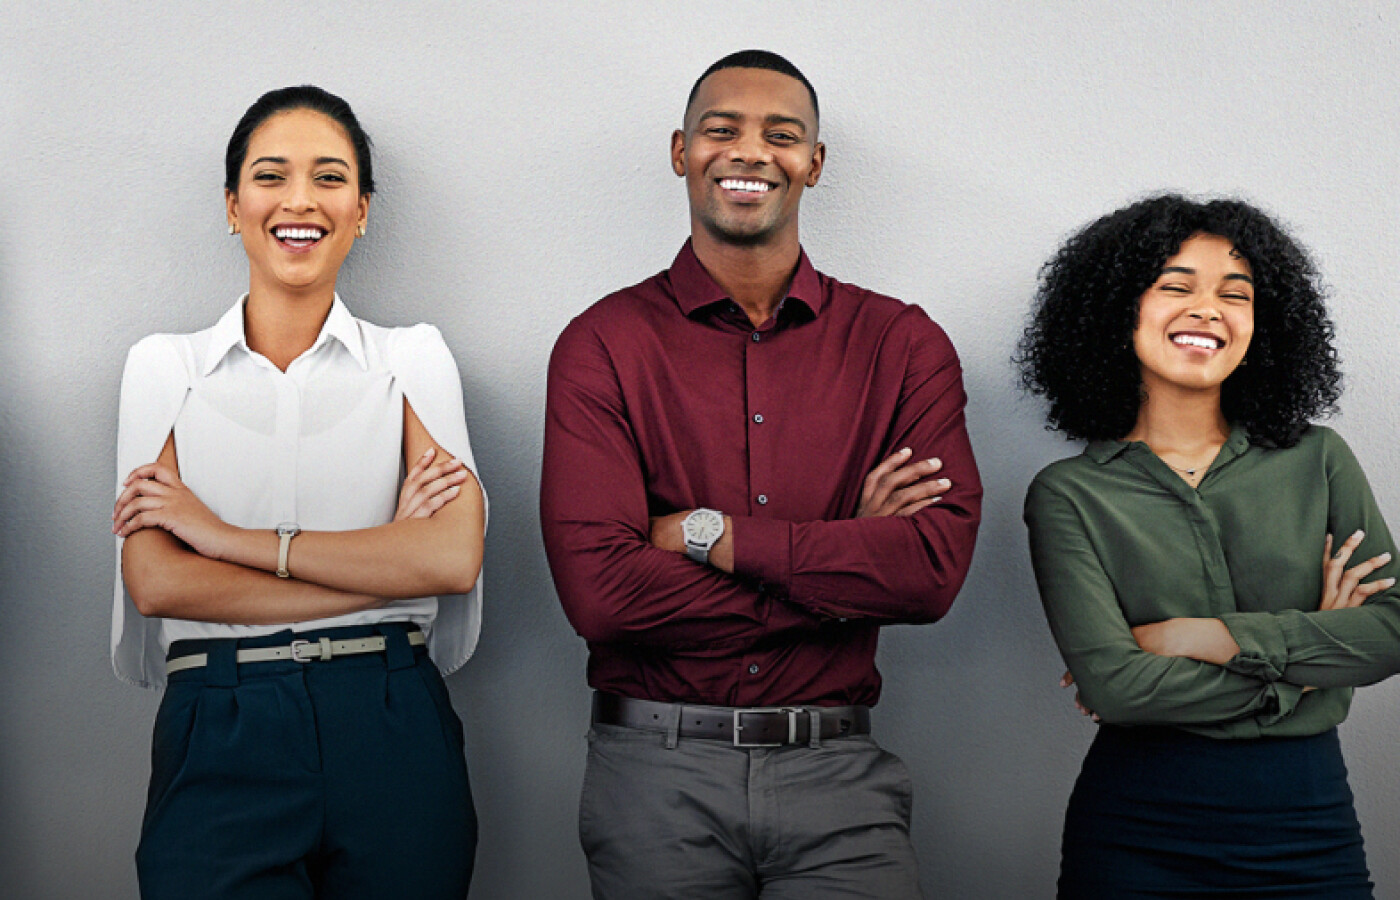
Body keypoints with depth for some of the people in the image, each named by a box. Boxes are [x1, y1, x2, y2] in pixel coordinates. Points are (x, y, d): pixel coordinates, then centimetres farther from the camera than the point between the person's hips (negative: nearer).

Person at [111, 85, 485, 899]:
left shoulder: (415, 358, 6)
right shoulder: (166, 366, 7)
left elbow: (453, 556, -9)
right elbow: (155, 579, -6)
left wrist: (235, 538, -10)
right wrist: (382, 563, -9)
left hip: (390, 734, 1)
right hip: (220, 740, 0)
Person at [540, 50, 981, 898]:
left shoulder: (902, 344, 3)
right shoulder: (604, 344, -2)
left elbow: (937, 566, -10)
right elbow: (598, 588, -14)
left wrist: (708, 534, -14)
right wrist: (846, 563, -11)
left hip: (837, 771, 1)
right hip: (656, 772, -1)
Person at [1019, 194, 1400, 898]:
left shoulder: (1318, 461, 5)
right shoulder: (1069, 494, -3)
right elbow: (1110, 682, -14)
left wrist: (1202, 636, -12)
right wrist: (1299, 662, -8)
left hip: (1308, 821, 2)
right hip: (1135, 831, -2)